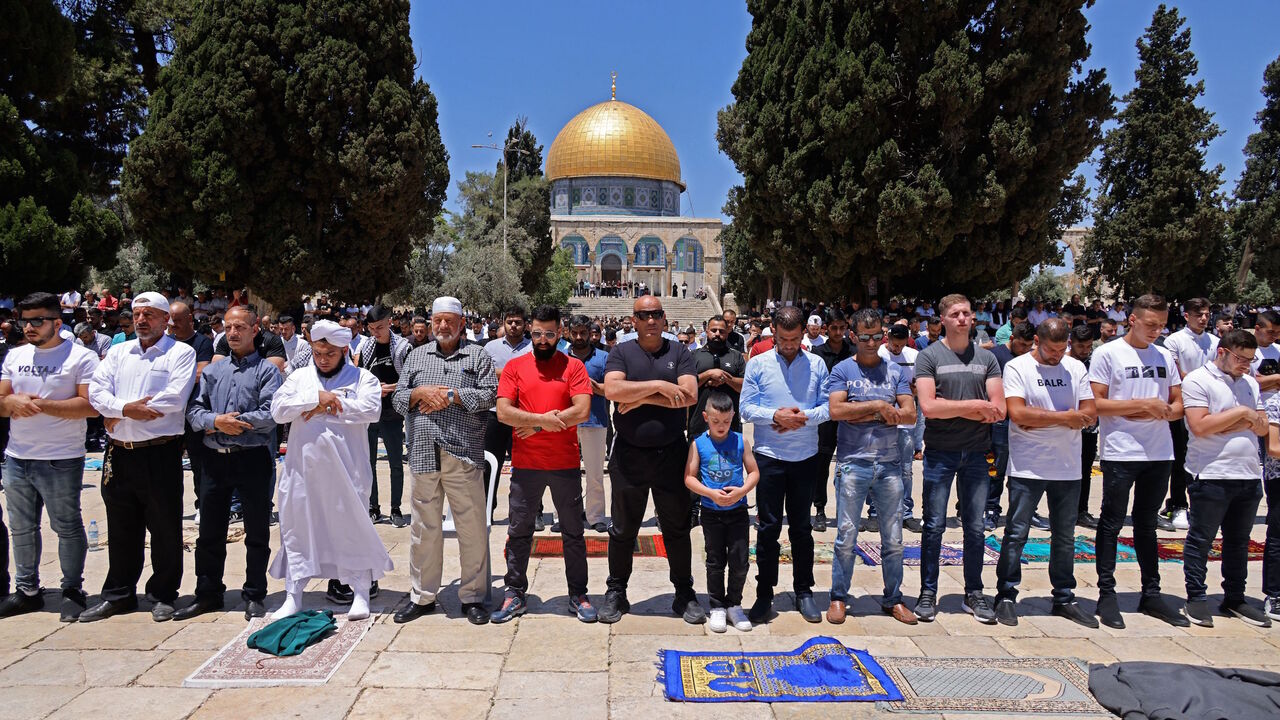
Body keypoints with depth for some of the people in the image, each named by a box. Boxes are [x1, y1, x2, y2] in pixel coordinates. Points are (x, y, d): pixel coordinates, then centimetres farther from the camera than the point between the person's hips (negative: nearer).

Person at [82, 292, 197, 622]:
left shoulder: (181, 352, -2)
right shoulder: (119, 352, 15)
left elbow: (175, 398, -16)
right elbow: (96, 391, 3)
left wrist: (118, 416, -10)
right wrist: (126, 408, -16)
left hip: (160, 453, -5)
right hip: (119, 454, 5)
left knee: (165, 529, 4)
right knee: (121, 529, 15)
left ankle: (163, 595, 17)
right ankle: (119, 594, 28)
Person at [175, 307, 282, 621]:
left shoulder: (267, 370, -1)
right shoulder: (212, 371, 14)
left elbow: (270, 415, -13)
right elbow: (194, 411, 5)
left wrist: (232, 422, -11)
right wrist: (217, 421, -14)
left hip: (253, 459, -4)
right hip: (215, 459, 5)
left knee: (257, 533, 5)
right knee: (210, 532, 12)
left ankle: (254, 596, 18)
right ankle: (208, 593, 26)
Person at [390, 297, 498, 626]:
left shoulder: (478, 355, 6)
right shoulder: (417, 355, 18)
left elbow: (489, 394, -6)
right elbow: (398, 399, 14)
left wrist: (451, 395, -10)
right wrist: (421, 393, -5)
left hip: (463, 454, -3)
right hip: (424, 454, 3)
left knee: (473, 528, 0)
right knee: (424, 528, 11)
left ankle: (473, 596, 13)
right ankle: (422, 596, 23)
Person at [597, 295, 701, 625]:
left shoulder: (679, 353, 3)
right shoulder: (621, 352, 1)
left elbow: (690, 395, -13)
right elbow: (612, 390, -18)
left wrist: (641, 397, -14)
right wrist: (658, 385, -20)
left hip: (671, 453, 1)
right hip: (628, 454, 0)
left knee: (677, 528, 11)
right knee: (622, 529, 11)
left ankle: (685, 594, 25)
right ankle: (616, 592, 27)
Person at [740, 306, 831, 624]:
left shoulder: (817, 364, 3)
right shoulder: (758, 364, 0)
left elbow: (827, 407, 0)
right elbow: (746, 408, -5)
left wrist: (803, 417, -17)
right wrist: (777, 415, -19)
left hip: (805, 457, 1)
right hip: (769, 456, -1)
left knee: (801, 527, 12)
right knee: (769, 526, 4)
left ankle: (804, 591, 24)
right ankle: (764, 593, 15)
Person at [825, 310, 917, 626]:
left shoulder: (895, 371, 10)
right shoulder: (842, 370, 3)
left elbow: (909, 413, -2)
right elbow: (836, 410, -12)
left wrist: (862, 414, -9)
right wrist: (878, 406, -10)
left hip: (889, 464, 3)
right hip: (854, 463, -3)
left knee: (893, 538, 9)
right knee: (846, 536, 1)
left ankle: (893, 599, 23)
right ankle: (838, 597, 14)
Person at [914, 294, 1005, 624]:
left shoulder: (986, 358, 7)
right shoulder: (929, 356, -3)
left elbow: (998, 411, -2)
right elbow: (929, 407, -15)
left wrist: (950, 407, -11)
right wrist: (975, 404, -10)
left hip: (976, 453, 3)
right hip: (940, 453, -3)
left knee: (975, 527, 10)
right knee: (934, 525, 3)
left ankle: (974, 594, 22)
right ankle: (928, 593, 14)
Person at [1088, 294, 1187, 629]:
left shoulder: (1165, 356, 11)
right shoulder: (1107, 353, -5)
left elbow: (1178, 405, 12)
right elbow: (1096, 403, -11)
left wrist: (1161, 411, -9)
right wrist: (1143, 404, -15)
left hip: (1160, 453, 5)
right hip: (1120, 453, -5)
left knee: (1146, 524, 15)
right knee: (1112, 523, 2)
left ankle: (1151, 594, 23)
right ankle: (1106, 595, 9)